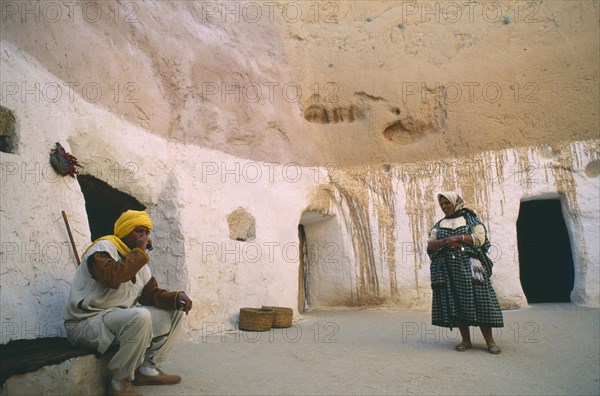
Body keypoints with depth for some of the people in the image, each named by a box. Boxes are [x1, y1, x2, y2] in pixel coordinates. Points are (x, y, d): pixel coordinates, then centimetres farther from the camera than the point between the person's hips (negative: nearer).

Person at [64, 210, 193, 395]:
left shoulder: (138, 259, 11)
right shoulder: (103, 247, -13)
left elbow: (150, 293, 6)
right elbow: (112, 277, -33)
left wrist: (176, 297, -12)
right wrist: (140, 252, -22)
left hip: (122, 317, 9)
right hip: (86, 323, -8)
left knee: (175, 310, 1)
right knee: (140, 316, -35)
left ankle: (147, 369, 5)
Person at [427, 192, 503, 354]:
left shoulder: (470, 219, 8)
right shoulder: (439, 224, 17)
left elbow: (480, 238, -5)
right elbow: (430, 244, 6)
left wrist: (457, 238, -14)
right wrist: (443, 242, -13)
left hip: (468, 266, -3)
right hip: (447, 268, 3)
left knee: (477, 301, -7)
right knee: (455, 304, 0)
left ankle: (490, 341, -1)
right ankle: (466, 340, 7)